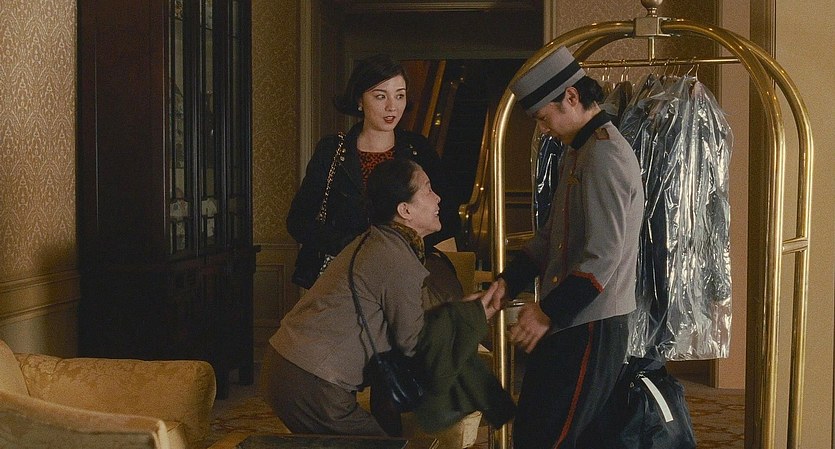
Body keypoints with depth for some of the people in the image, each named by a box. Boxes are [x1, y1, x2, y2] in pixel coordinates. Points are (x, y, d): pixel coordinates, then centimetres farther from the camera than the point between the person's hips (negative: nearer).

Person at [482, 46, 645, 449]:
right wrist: (506, 284, 8)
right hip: (571, 323, 10)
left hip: (591, 328, -10)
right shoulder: (578, 151, 16)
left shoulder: (604, 156, -16)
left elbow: (604, 256, -23)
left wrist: (548, 313, -20)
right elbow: (551, 235, 20)